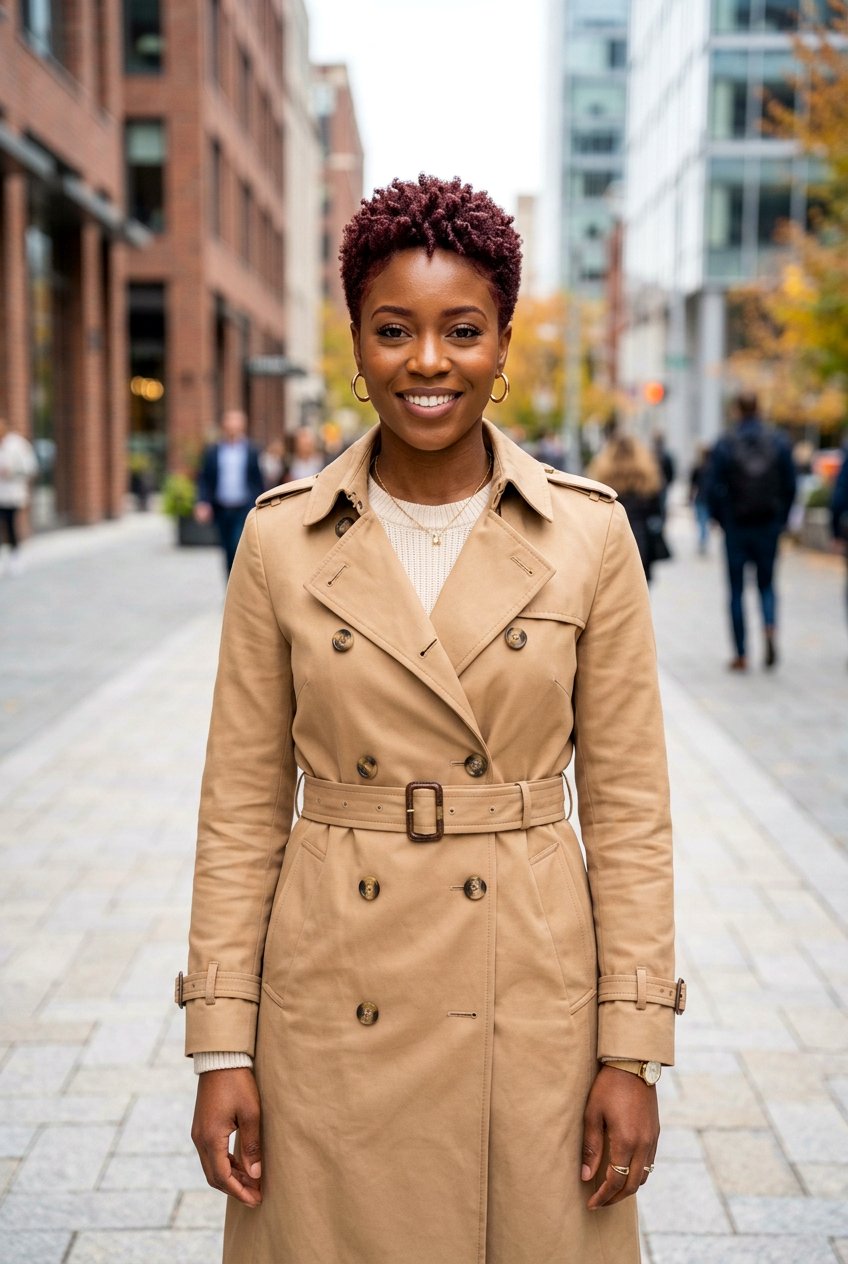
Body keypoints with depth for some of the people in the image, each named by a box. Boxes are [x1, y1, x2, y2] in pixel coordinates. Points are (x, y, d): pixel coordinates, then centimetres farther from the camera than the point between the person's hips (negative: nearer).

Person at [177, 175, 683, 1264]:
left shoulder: (589, 532, -4)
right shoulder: (281, 538, -3)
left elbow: (628, 805, -2)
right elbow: (243, 804, 0)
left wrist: (632, 1049, -4)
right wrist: (221, 1046, -2)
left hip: (532, 1002, 0)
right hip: (332, 1003, 1)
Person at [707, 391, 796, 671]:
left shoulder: (725, 445, -8)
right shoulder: (778, 443, 0)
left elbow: (714, 488, -9)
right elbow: (790, 486, 1)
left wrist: (719, 518, 6)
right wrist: (782, 519, 11)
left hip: (736, 526, -2)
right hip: (769, 525, 2)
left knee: (736, 590, 6)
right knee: (766, 583, 15)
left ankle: (742, 655, 6)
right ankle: (770, 629, -14)